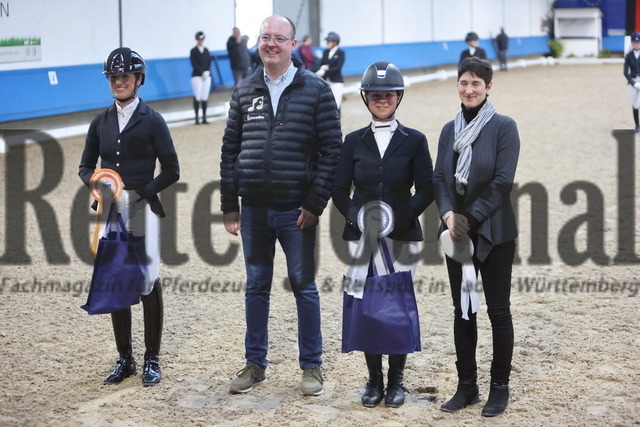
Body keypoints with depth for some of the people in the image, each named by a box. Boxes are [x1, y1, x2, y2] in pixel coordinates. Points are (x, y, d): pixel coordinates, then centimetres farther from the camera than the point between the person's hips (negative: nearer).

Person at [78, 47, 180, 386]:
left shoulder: (151, 120, -3)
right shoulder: (101, 122, 9)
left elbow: (171, 171, -3)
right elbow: (86, 166, 14)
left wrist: (141, 192, -14)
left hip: (143, 209, -4)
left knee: (148, 281, -2)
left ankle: (152, 360, 9)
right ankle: (125, 358, 19)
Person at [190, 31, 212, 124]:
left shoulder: (206, 50, 14)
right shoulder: (193, 51, 0)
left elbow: (209, 62, 9)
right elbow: (194, 64, -7)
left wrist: (207, 72, -7)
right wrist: (202, 72, -14)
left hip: (207, 75, 4)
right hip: (197, 76, -4)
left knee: (205, 97, 1)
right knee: (197, 97, -8)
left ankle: (204, 118, 5)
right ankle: (197, 118, -5)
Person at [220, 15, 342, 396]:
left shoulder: (316, 90, -3)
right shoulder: (244, 91, 7)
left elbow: (332, 149, -6)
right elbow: (230, 150, 8)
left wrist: (315, 203, -11)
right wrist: (229, 206, 4)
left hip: (296, 210, -3)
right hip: (254, 210, 3)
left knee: (304, 287, 5)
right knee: (256, 287, 12)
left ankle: (312, 366, 17)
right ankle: (255, 364, 23)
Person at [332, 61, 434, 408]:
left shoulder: (414, 141, 3)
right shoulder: (354, 141, 7)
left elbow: (426, 190, -1)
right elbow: (340, 191, 5)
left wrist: (399, 217, -13)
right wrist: (358, 217, -11)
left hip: (403, 236, -1)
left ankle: (396, 380, 13)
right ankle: (374, 379, 14)